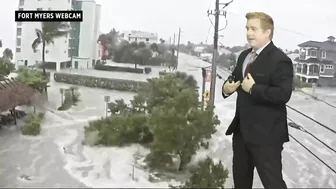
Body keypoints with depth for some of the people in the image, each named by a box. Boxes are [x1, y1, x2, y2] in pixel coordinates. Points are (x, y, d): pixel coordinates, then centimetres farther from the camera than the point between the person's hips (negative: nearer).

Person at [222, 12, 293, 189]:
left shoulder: (280, 60, -16)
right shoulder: (244, 56, 12)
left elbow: (283, 94, -27)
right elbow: (234, 79, 23)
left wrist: (253, 88, -23)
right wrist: (227, 87, 0)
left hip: (266, 134, -8)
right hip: (241, 130, 9)